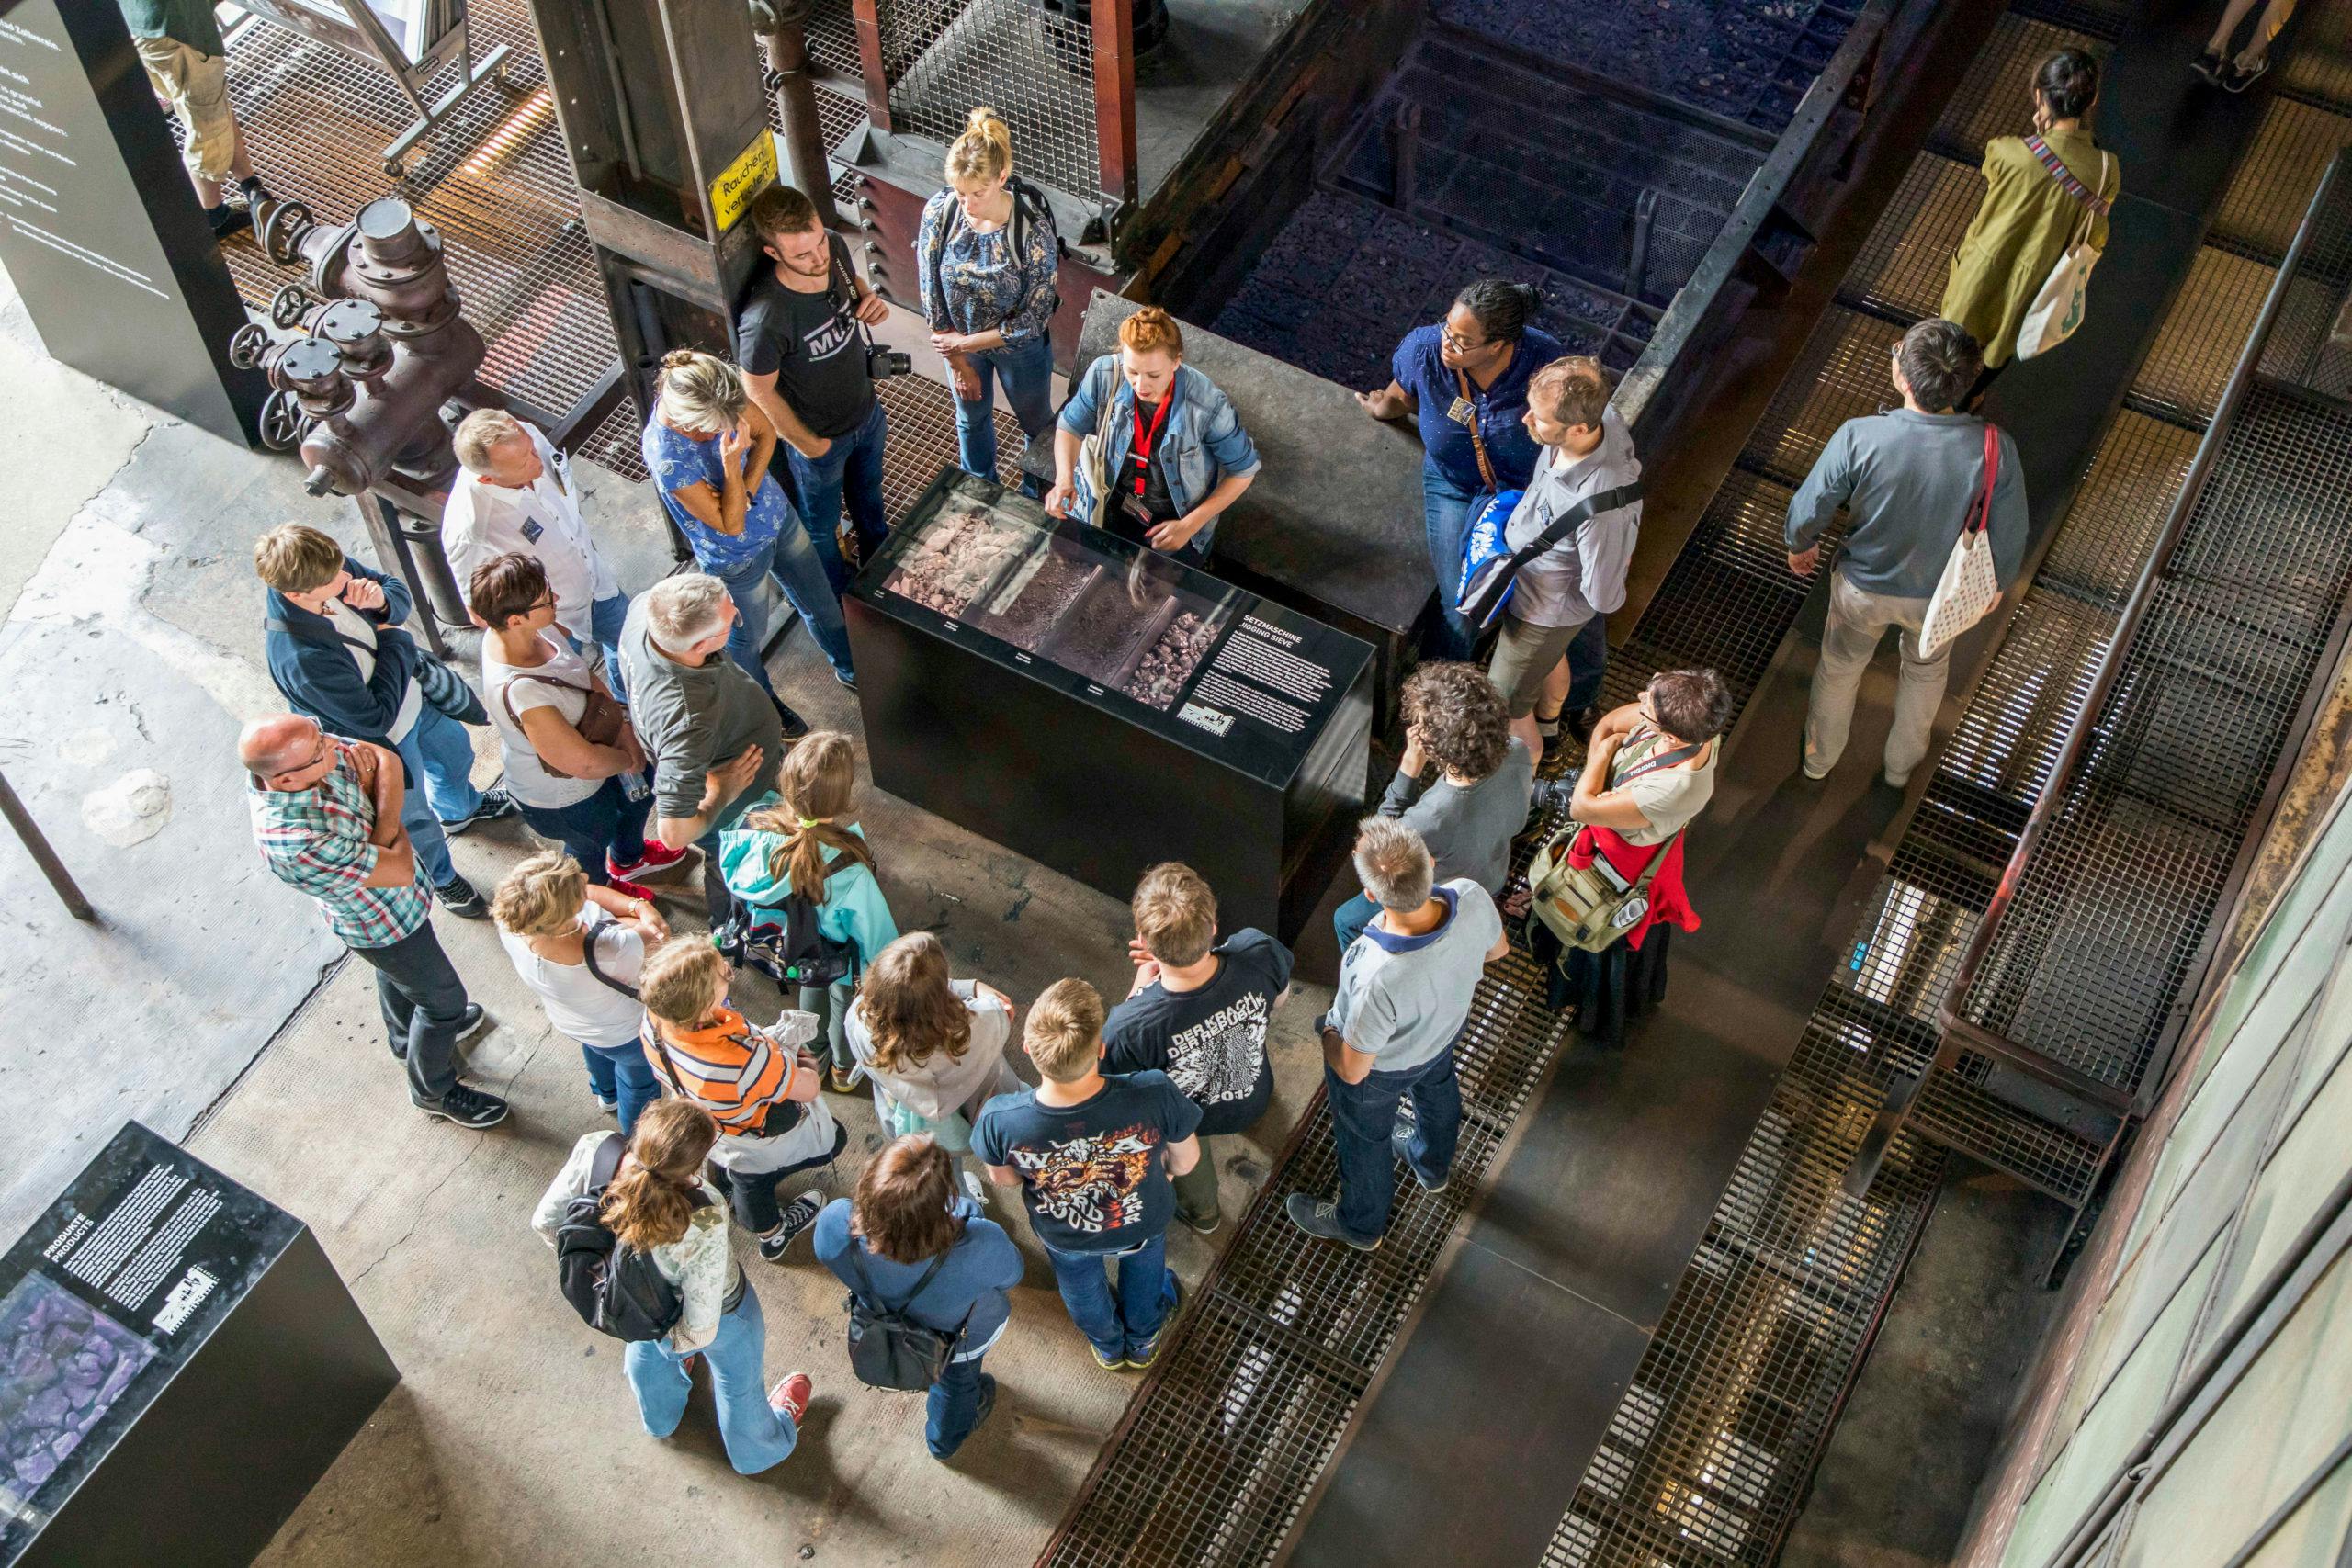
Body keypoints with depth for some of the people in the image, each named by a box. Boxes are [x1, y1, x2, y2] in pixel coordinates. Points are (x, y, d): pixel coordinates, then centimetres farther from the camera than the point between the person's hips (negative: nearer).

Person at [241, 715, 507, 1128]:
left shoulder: (308, 749, -28)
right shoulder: (296, 845, -46)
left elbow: (387, 760, -14)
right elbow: (401, 870, -35)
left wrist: (385, 822, -28)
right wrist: (392, 828, -18)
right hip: (384, 922, -7)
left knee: (396, 970, 34)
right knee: (444, 998, 16)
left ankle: (407, 1038, 63)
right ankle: (433, 1091, 43)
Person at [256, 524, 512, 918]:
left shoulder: (331, 570, -25)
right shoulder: (300, 659, -45)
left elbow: (399, 591, -6)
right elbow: (376, 718, -34)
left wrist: (382, 602, -30)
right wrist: (393, 640, -27)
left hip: (413, 698, 7)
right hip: (385, 740, -6)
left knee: (455, 751, 34)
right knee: (417, 818, 22)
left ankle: (463, 808, 68)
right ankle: (442, 878, 54)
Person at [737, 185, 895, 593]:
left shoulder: (834, 247, -23)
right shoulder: (765, 318, -42)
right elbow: (759, 390, -24)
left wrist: (869, 299, -19)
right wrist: (806, 444, -13)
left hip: (867, 411, 6)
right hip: (821, 437, -6)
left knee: (869, 497, 34)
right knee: (822, 525, 24)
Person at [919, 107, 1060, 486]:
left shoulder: (1033, 229, -34)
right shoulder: (938, 212, -25)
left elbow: (1035, 317, -26)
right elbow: (931, 291, -14)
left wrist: (967, 343, -20)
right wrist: (957, 360, -8)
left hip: (1019, 345, -3)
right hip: (959, 342, 3)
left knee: (1036, 424, 23)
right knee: (971, 418, 28)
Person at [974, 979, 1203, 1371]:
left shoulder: (1000, 1120, -41)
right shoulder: (1154, 1096, -44)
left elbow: (1003, 1178, -16)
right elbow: (1185, 1159, -21)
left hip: (1064, 1234, 0)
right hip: (1142, 1221, 0)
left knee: (1082, 1287, 37)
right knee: (1143, 1275, 37)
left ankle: (1107, 1346, 67)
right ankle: (1142, 1342, 66)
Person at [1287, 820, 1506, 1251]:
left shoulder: (1377, 978, -50)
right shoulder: (1472, 898, -36)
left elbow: (1352, 1071, -30)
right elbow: (1497, 949, -9)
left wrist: (1328, 1034, -9)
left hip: (1382, 1066, -5)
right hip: (1446, 1029, 5)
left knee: (1365, 1142, 28)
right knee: (1436, 1091, 38)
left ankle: (1361, 1225, 58)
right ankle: (1433, 1165, 70)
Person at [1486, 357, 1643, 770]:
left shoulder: (1602, 504, -48)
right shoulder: (1602, 416, -26)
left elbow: (1603, 597, -34)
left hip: (1545, 608, -8)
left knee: (1504, 708, 18)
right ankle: (1548, 731, 67)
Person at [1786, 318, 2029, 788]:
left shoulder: (1858, 437, -36)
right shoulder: (1995, 449, -31)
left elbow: (1807, 512, -21)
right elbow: (2008, 542, -18)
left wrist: (1800, 547, 3)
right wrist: (1994, 584, 5)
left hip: (1863, 588, -1)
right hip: (1942, 595, 1)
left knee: (1840, 666, 31)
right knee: (1926, 670, 34)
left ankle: (1820, 756, 58)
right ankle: (1902, 762, 59)